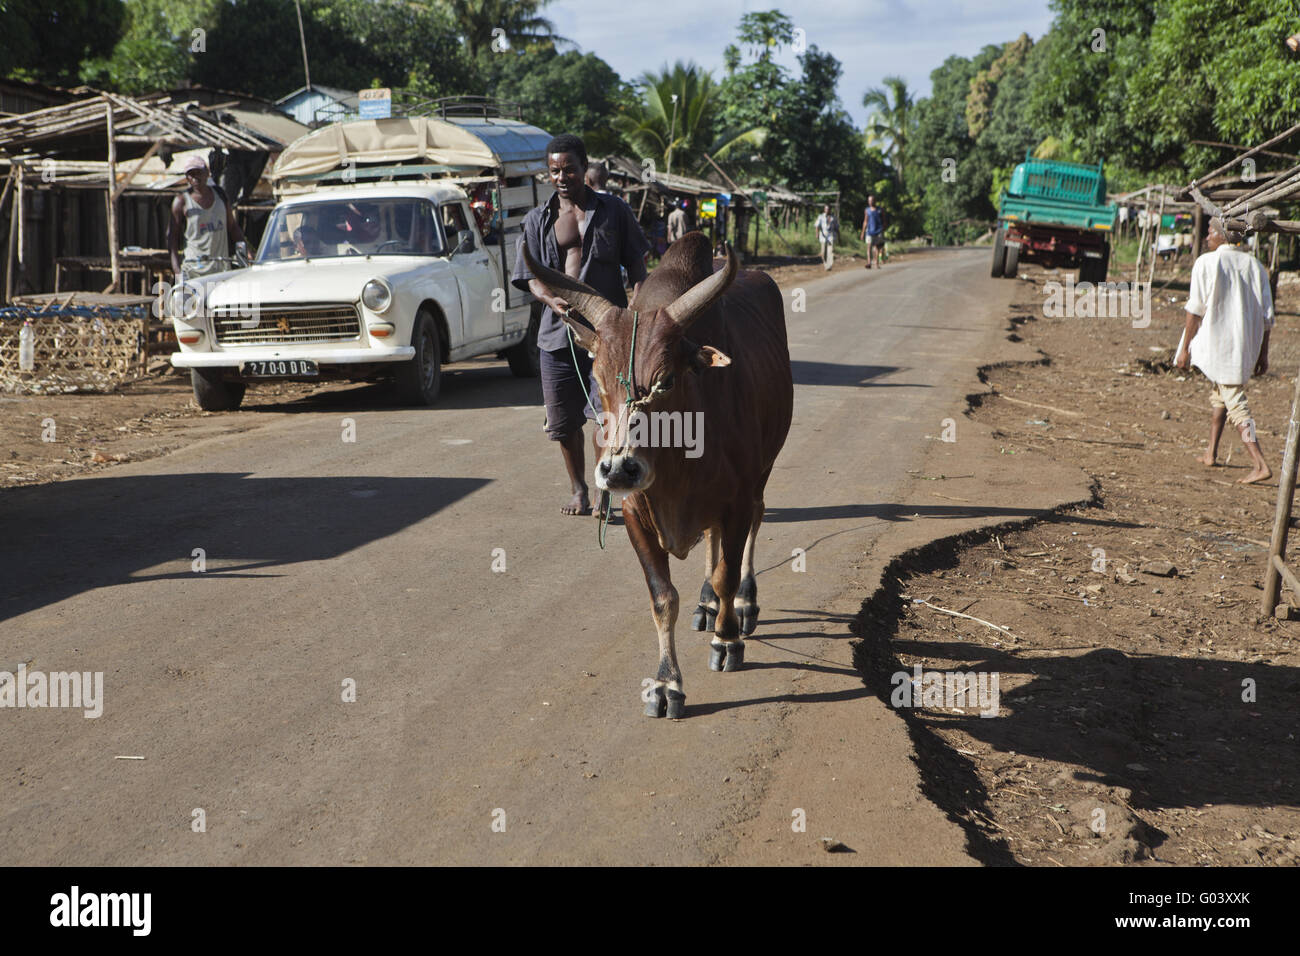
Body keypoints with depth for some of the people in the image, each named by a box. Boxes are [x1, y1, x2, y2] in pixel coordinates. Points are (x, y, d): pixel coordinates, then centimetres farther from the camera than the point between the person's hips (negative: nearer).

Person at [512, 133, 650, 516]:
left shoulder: (613, 210, 9)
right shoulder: (538, 220, 12)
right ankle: (579, 491, 24)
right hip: (557, 330, 2)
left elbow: (636, 262, 11)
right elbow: (531, 276, 6)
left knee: (607, 412, -12)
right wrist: (552, 299, -17)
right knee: (564, 420, 7)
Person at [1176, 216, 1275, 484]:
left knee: (1236, 404, -6)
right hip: (1246, 348, 6)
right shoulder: (1255, 265, 7)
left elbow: (1195, 310, -10)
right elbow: (1267, 316, 7)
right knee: (1219, 394, 24)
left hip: (1217, 346, -5)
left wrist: (1185, 348, -4)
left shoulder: (1206, 263, -8)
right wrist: (1263, 354, 13)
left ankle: (1260, 464, -15)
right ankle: (1211, 453, 31)